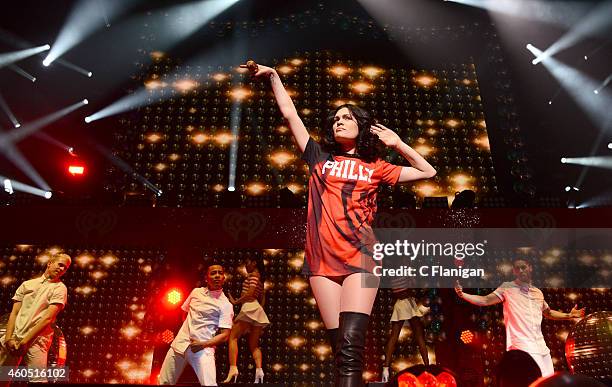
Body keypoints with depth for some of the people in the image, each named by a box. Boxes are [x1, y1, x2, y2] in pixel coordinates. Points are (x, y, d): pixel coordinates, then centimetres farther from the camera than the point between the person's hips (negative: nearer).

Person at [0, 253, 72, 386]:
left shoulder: (60, 288, 3)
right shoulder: (27, 284, 15)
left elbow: (48, 318, -7)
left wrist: (25, 341, -12)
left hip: (36, 340, -3)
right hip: (13, 337, 4)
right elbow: (14, 313, 9)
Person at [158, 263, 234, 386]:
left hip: (203, 349, -4)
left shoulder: (225, 305, -7)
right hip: (180, 343, 5)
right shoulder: (196, 292, 8)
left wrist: (203, 344, -19)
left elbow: (224, 335, -10)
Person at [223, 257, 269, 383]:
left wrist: (235, 302, -6)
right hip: (258, 310, 9)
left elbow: (249, 294, -14)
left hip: (249, 308, -9)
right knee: (254, 345, 6)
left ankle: (233, 368, -23)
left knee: (233, 337, -8)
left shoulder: (253, 274, -1)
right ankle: (259, 370, -14)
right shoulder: (260, 278, 25)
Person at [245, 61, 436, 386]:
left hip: (360, 257, -1)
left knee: (350, 345, -16)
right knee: (340, 347, 1)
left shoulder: (375, 167, 16)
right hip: (322, 259, 1)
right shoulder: (319, 157, 17)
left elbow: (427, 172, 22)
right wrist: (273, 76, 17)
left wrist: (397, 143, 16)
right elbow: (289, 113, 17)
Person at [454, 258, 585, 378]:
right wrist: (462, 294, -25)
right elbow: (485, 300, -11)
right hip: (523, 347, -6)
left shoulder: (538, 292, 14)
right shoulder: (507, 288, -2)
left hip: (541, 347, 6)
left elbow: (548, 313, 32)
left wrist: (569, 315, 25)